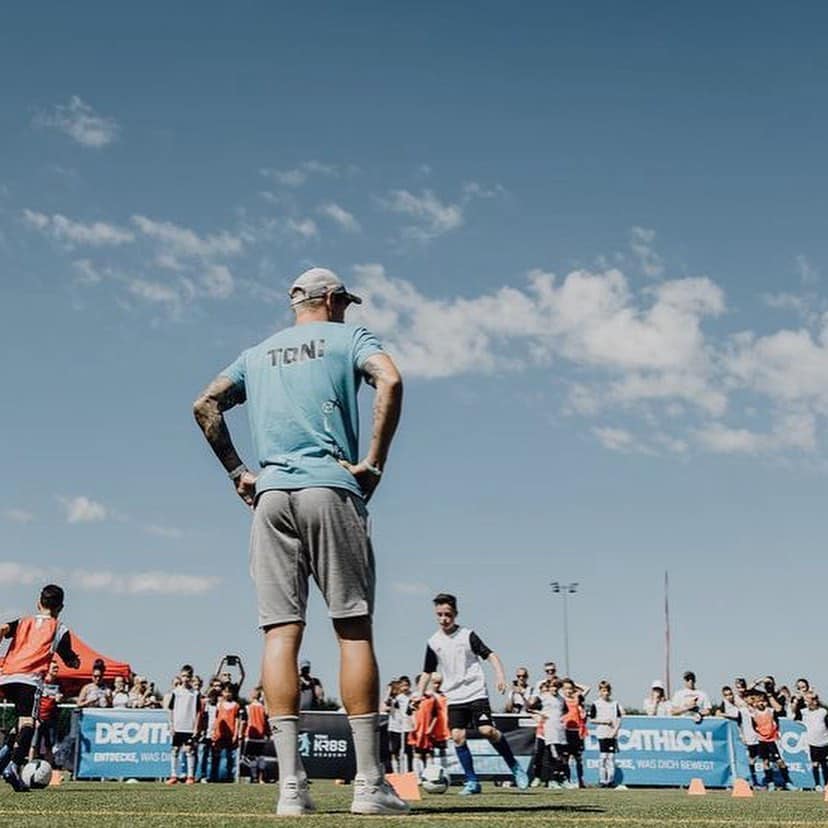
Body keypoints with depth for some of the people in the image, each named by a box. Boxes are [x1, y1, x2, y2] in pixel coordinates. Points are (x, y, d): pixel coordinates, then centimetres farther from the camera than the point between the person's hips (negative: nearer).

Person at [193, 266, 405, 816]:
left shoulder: (258, 353, 24)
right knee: (355, 629, -3)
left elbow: (206, 404, 15)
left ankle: (291, 785, -7)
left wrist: (237, 472, 13)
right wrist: (373, 463, -6)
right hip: (331, 489, -4)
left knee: (281, 632, -1)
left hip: (270, 496, 4)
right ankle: (370, 784, -6)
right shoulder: (347, 336, 11)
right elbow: (390, 380, -8)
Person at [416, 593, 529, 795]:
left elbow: (490, 655, -4)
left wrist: (500, 675, -19)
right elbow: (427, 672, 15)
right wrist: (420, 694, 2)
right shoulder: (433, 643, 6)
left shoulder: (467, 635, -1)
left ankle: (515, 767, 3)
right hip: (453, 697, 3)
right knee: (457, 736, -9)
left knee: (487, 730, -16)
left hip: (476, 692, -3)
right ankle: (472, 781, 3)